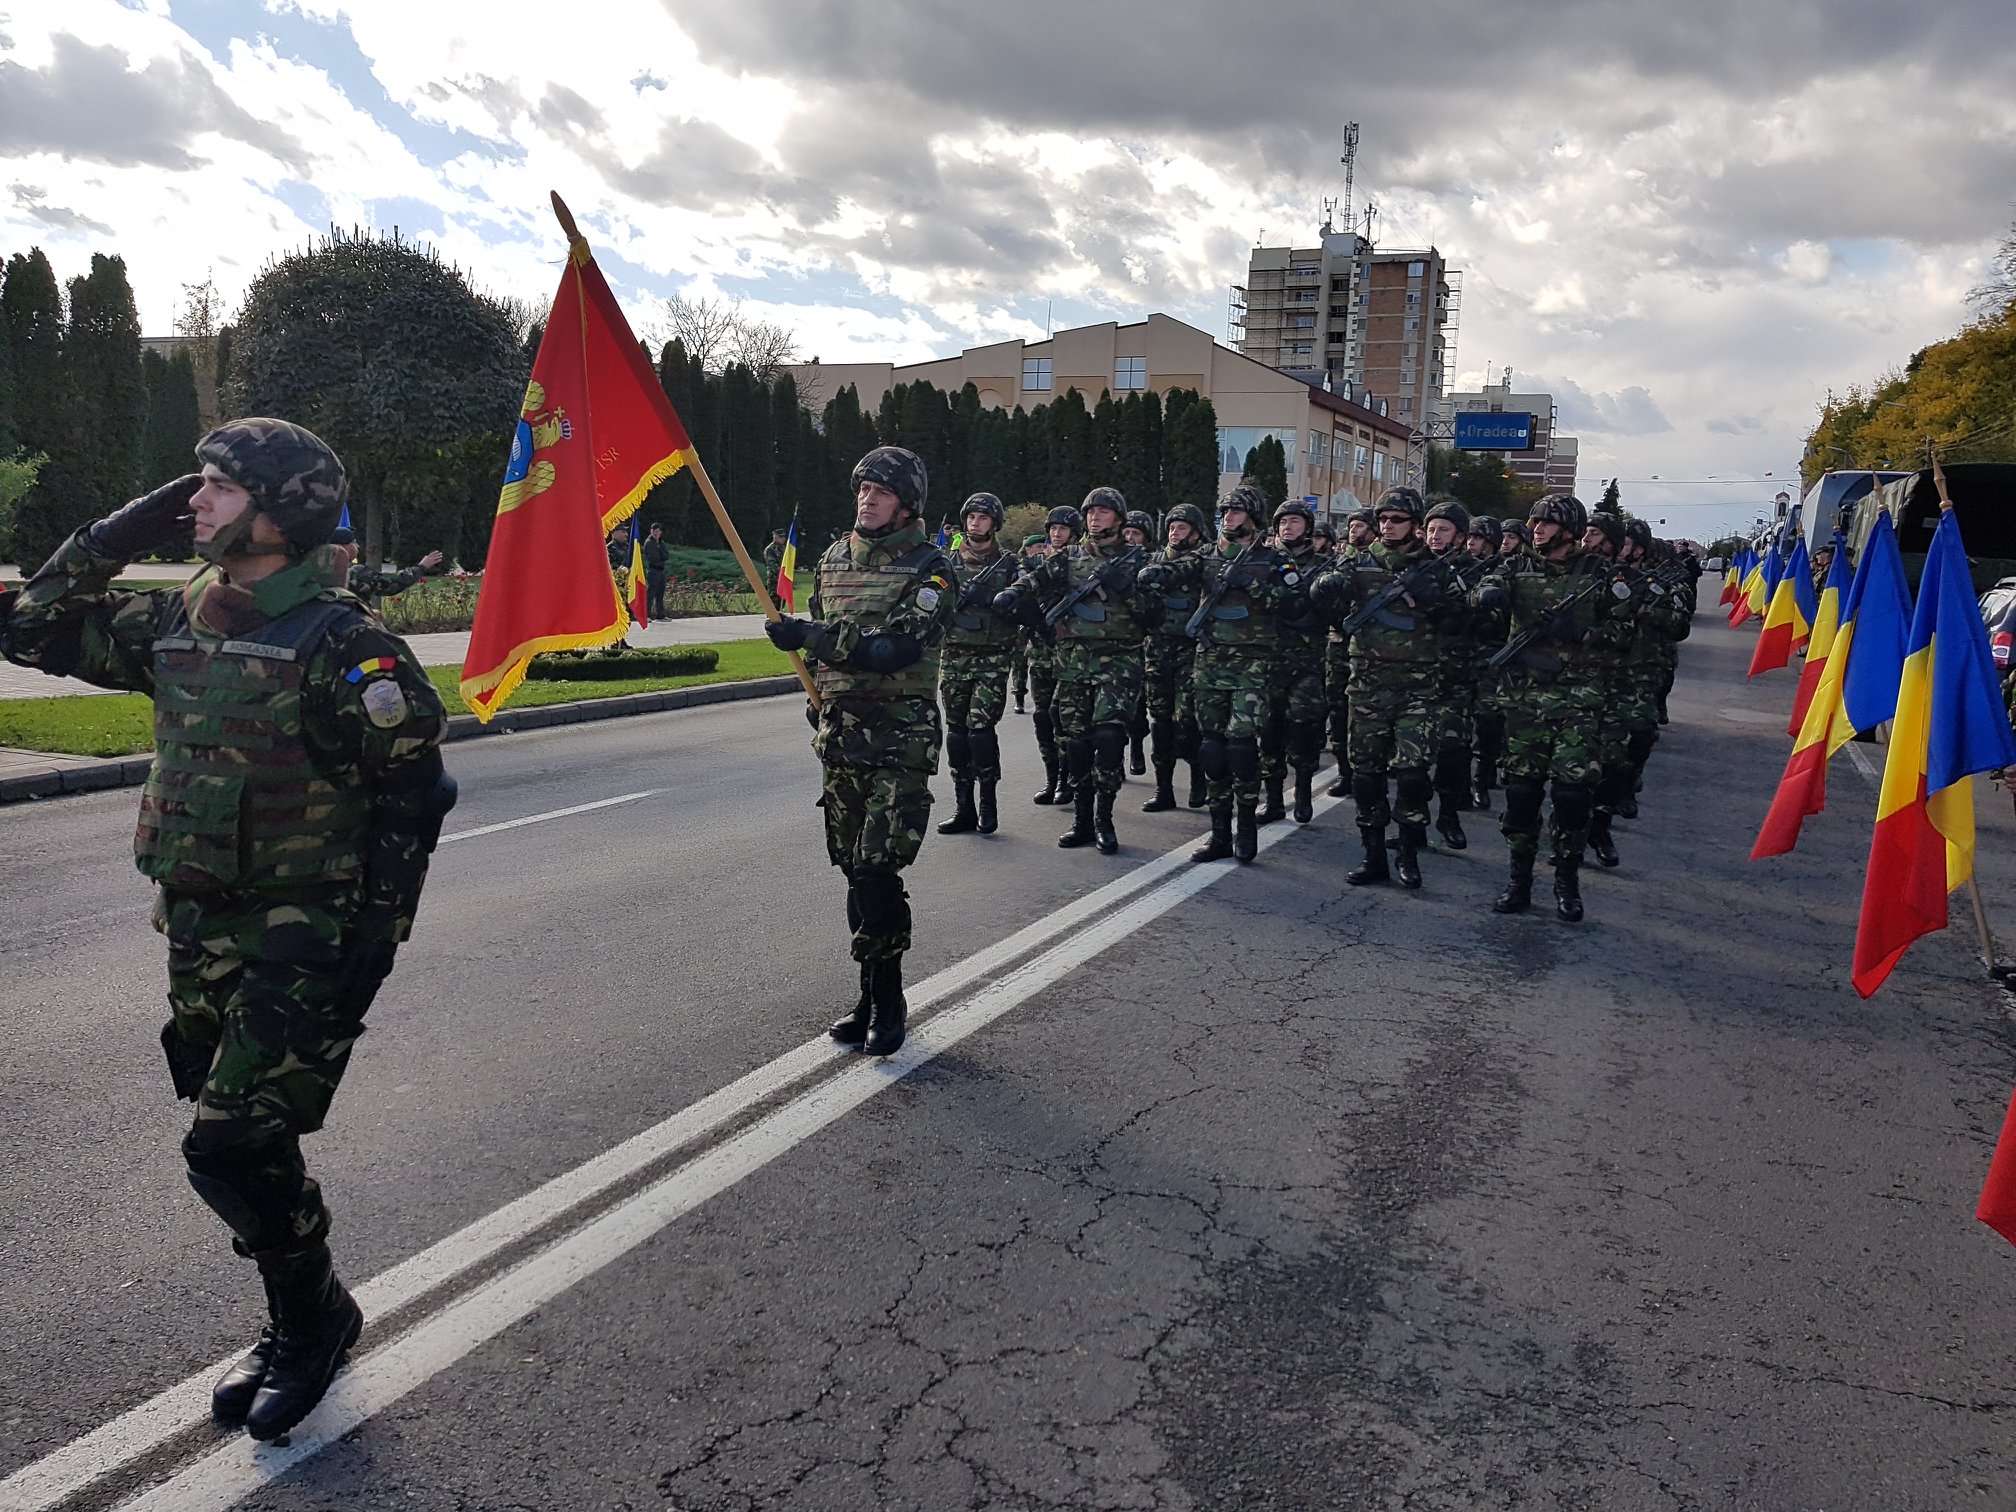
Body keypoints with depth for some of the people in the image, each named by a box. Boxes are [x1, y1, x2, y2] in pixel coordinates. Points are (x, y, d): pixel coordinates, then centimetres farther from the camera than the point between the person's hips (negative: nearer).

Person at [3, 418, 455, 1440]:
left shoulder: (338, 641, -15)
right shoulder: (174, 625, 7)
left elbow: (414, 789, -14)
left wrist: (379, 930, -15)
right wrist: (120, 533, 5)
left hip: (306, 941, -8)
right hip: (200, 932, 8)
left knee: (230, 1150, -10)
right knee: (245, 1146, 16)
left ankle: (312, 1315, 16)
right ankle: (300, 1322, 34)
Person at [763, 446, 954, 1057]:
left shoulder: (930, 570, -8)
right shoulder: (833, 558, 12)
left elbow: (895, 647, -21)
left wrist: (809, 634, -22)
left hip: (899, 737, -6)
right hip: (838, 732, 6)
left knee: (878, 870, -11)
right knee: (853, 868, 9)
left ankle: (888, 999, 4)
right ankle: (872, 996, 20)